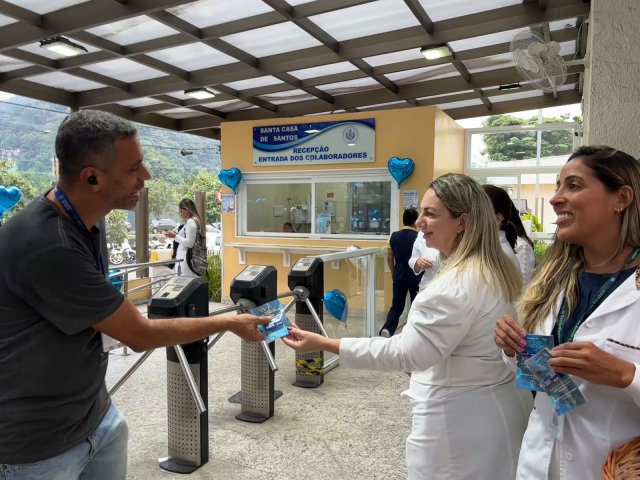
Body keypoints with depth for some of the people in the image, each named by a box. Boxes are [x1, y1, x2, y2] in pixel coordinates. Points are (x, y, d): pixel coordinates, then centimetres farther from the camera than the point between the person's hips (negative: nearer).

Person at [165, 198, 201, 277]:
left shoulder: (191, 222, -12)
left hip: (186, 258, -9)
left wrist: (175, 236, -10)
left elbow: (189, 243, -16)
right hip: (182, 257, 9)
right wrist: (177, 235, 14)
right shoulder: (189, 222, 17)